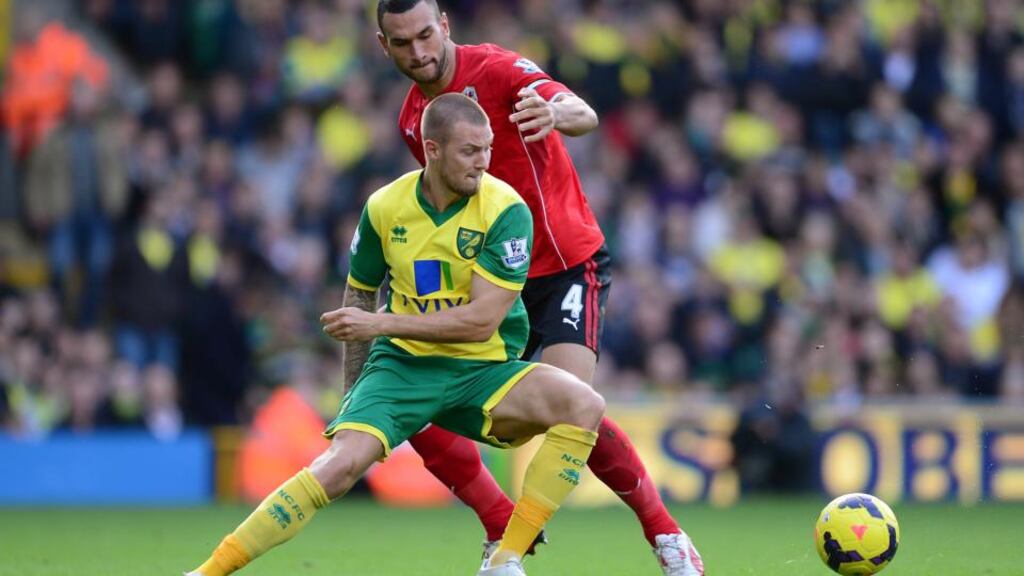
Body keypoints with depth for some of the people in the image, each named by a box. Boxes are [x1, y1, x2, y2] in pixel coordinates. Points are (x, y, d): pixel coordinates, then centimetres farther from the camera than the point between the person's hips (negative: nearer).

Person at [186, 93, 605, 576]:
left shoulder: (505, 210, -13)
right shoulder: (385, 206, -3)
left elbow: (482, 320, -19)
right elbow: (359, 296, 14)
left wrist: (382, 323, -19)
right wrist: (354, 394, 18)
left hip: (484, 371, 0)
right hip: (402, 364, 0)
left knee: (584, 405, -26)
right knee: (343, 462, -26)